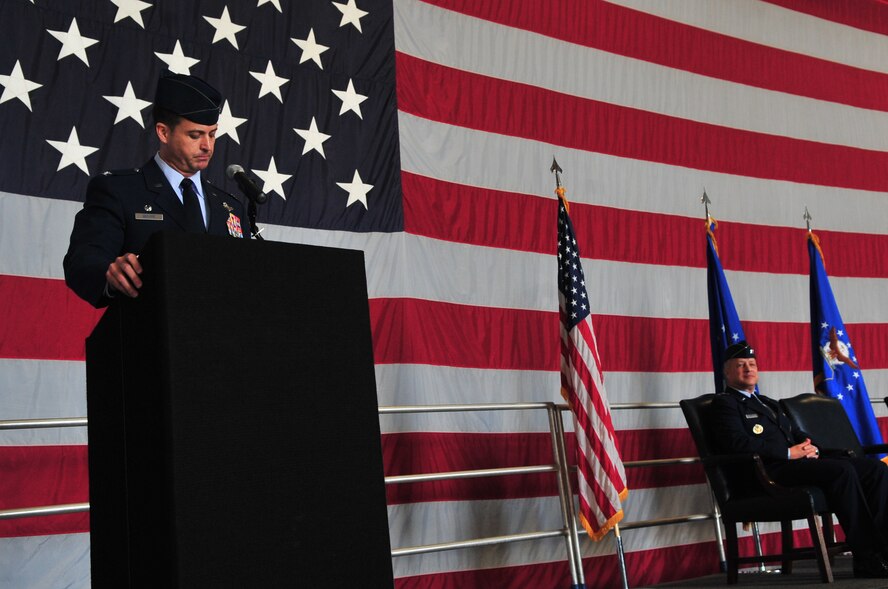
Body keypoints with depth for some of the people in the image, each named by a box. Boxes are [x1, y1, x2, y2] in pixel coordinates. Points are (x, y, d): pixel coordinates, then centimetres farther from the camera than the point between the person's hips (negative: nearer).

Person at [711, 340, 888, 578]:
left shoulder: (769, 403, 33)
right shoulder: (724, 402, 5)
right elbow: (738, 443, -11)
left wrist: (808, 444, 3)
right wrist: (789, 453, -14)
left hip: (800, 460, 9)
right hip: (770, 471, -9)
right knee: (842, 470, -30)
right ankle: (866, 560, -27)